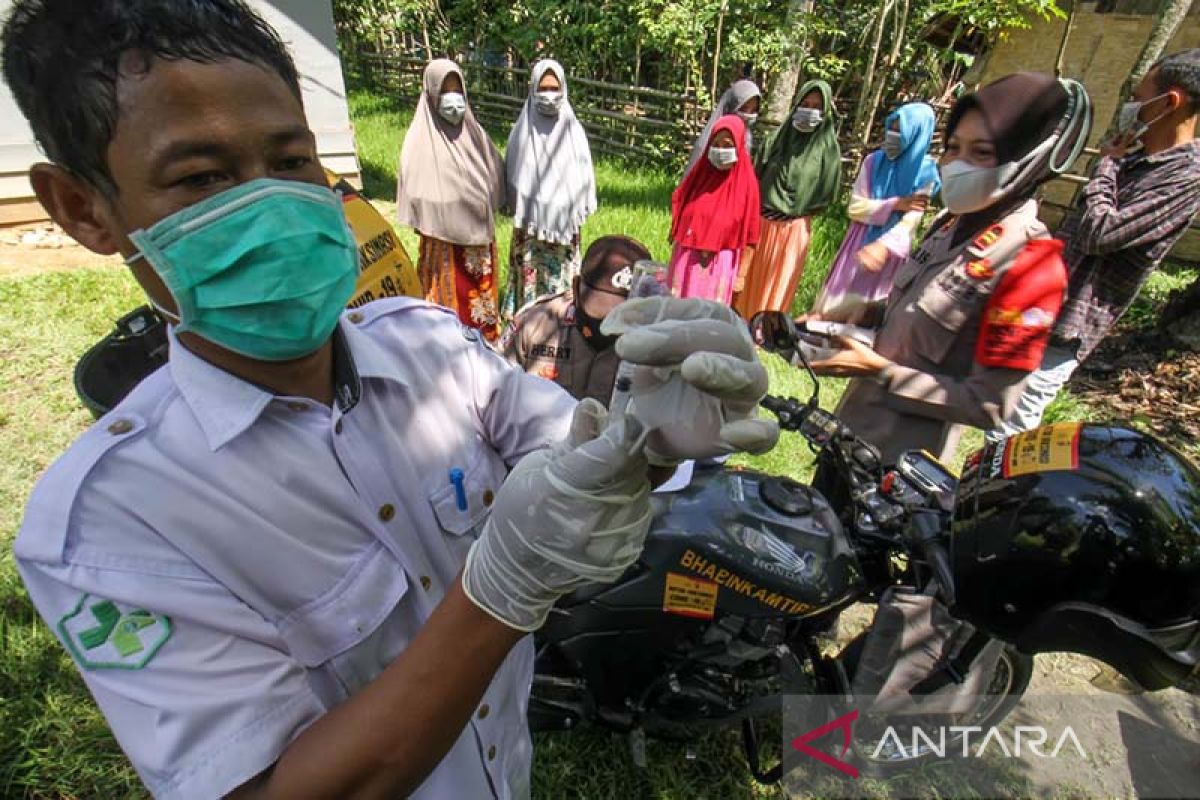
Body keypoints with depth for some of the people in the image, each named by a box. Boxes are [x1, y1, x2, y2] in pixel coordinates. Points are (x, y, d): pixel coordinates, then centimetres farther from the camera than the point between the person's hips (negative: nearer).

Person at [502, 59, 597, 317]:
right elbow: (514, 179, 3)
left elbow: (584, 178, 4)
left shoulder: (573, 131, 2)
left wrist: (579, 214, 1)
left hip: (564, 223, 1)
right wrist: (520, 219, 1)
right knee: (530, 277, 2)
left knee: (562, 279, 5)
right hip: (531, 224, -1)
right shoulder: (522, 132, -1)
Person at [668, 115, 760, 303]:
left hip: (720, 264, -3)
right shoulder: (699, 172, 2)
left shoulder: (747, 182, -7)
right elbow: (678, 208, 12)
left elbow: (749, 235, -4)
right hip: (686, 259, 3)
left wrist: (741, 274, -4)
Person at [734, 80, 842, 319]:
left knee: (778, 283, 8)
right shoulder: (778, 137, 2)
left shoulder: (828, 148, -3)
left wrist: (797, 210, -4)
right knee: (750, 278, 9)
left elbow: (827, 192, 0)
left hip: (794, 228, -2)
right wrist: (758, 208, -4)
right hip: (761, 221, 2)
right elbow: (756, 176, 5)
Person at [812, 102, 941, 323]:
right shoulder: (873, 161, -1)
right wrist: (895, 204, -16)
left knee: (864, 310, 7)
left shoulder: (925, 173, -9)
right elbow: (855, 208, -5)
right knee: (833, 305, 8)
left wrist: (883, 245, -36)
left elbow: (910, 222, -18)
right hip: (859, 243, 2)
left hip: (891, 251, -2)